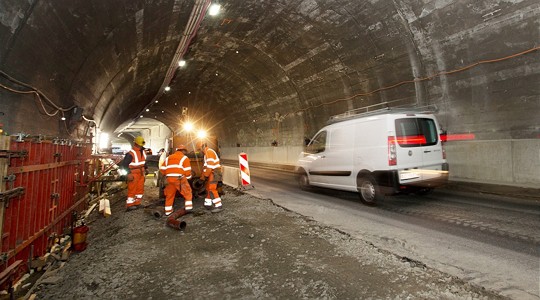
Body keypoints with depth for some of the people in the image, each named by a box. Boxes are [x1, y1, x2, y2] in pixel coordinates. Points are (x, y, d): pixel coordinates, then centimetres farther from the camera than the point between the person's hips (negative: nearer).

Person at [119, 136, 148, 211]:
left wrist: (146, 168, 14)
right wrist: (128, 173, -22)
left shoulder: (143, 152, 7)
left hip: (141, 173, 8)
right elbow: (124, 164, -18)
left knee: (140, 189, 14)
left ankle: (137, 203, 27)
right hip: (133, 174, -8)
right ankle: (129, 205, 9)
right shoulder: (131, 154, -19)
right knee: (132, 190, -2)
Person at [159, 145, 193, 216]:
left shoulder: (168, 158, 20)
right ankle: (188, 207, 4)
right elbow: (187, 171, -2)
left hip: (169, 179, 5)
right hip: (179, 179, -5)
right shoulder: (184, 158, 5)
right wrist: (188, 177, 16)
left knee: (169, 195, 16)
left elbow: (162, 169, 16)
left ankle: (168, 211, 21)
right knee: (187, 193, 9)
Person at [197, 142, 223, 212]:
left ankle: (219, 206, -16)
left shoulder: (209, 152, -15)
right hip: (211, 173, 11)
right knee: (208, 187, 16)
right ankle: (208, 204, 25)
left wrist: (205, 176, -16)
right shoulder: (206, 153, 20)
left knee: (212, 189, -15)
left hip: (214, 173, -11)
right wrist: (202, 176, 19)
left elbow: (210, 166, -22)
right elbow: (205, 165, 22)